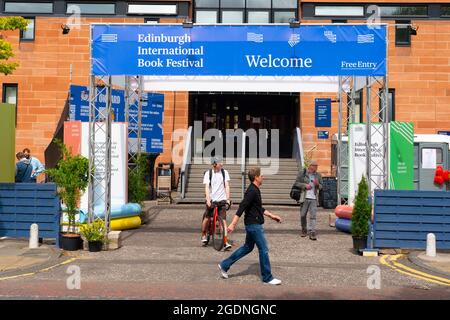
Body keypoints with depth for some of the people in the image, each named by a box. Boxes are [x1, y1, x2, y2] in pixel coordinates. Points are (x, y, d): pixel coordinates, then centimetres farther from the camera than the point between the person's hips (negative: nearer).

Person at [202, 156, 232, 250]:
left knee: (223, 220, -7)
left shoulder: (224, 172, 1)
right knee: (206, 218, 5)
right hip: (211, 200, 0)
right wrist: (208, 199, -22)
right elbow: (207, 187, -11)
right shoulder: (208, 173, -3)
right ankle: (203, 235, 32)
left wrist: (228, 199, -11)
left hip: (222, 200, 0)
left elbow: (227, 186, -2)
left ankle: (225, 243, -8)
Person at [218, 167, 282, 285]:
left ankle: (224, 265, 22)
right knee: (263, 249, -2)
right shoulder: (252, 191, -19)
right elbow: (241, 208, -25)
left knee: (248, 247, 18)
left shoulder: (254, 190, 13)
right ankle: (267, 278, 9)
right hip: (254, 225, -10)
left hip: (253, 224, 10)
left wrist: (272, 215, 22)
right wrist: (233, 224, -28)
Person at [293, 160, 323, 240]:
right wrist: (305, 185, -13)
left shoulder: (318, 175, 11)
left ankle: (312, 232, -9)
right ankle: (304, 230, 24)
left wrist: (318, 184, -7)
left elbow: (321, 186, 15)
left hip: (314, 198, 1)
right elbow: (296, 183, 0)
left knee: (313, 216, -7)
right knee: (303, 215, 7)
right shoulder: (302, 173, 2)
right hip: (304, 198, -1)